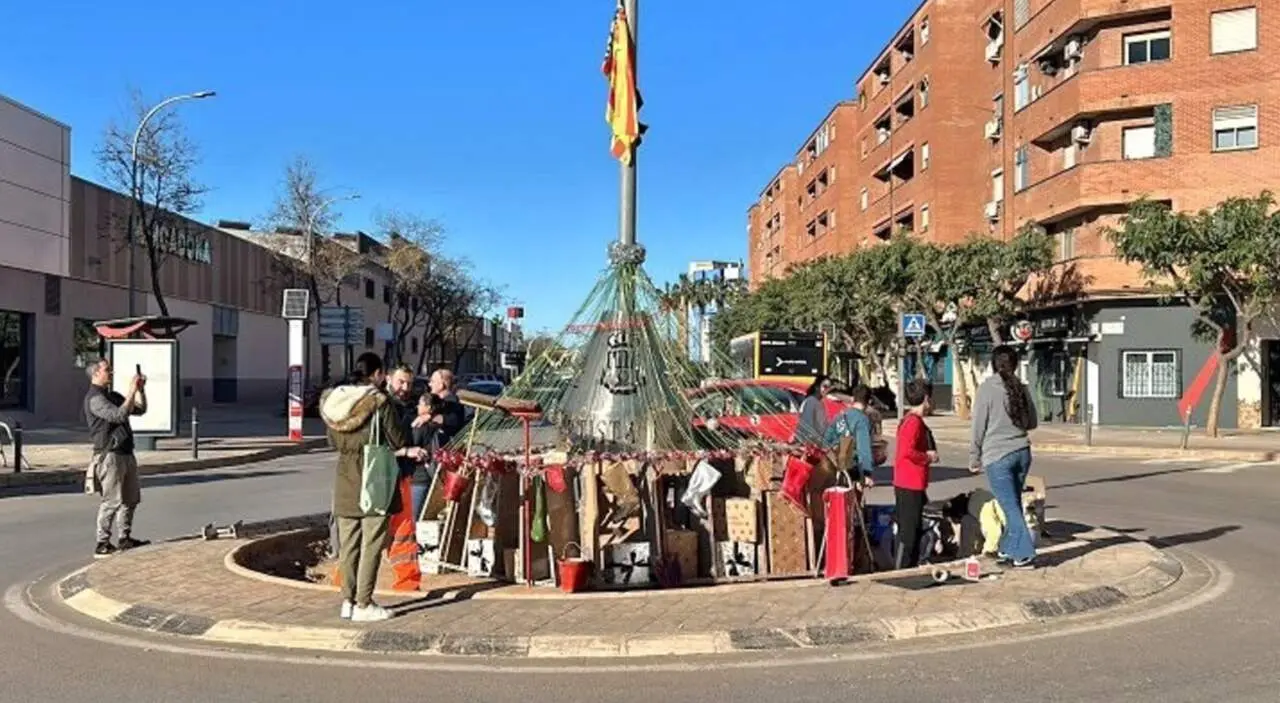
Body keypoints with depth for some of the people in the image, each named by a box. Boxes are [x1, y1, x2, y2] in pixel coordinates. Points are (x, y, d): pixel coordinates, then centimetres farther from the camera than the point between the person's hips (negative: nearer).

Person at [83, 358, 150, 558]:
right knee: (112, 501, -10)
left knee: (131, 498, 14)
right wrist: (132, 392, -21)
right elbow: (118, 415, -25)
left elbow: (140, 410, 21)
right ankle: (102, 545, -5)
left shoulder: (112, 395, 17)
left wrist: (141, 390, 8)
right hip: (110, 455, -9)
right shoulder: (94, 399, -11)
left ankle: (125, 538, 23)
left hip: (126, 453, 9)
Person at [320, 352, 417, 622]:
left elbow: (334, 442, 13)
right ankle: (363, 605, 3)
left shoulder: (332, 400, 5)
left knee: (348, 543, 13)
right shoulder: (379, 402, -14)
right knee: (371, 544, 1)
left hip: (345, 481, 6)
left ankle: (348, 601, 19)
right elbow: (397, 442, -11)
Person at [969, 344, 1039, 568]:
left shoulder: (987, 388, -10)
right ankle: (1008, 548, 25)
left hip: (997, 457, -5)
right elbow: (1032, 422, 14)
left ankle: (1024, 555, -1)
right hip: (1022, 452, 5)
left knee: (1010, 506, -1)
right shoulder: (1021, 388, 4)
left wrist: (974, 458, 0)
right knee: (1014, 504, 15)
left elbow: (978, 427, -8)